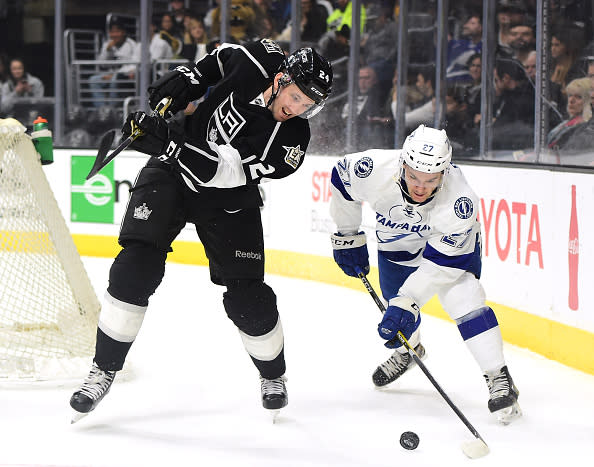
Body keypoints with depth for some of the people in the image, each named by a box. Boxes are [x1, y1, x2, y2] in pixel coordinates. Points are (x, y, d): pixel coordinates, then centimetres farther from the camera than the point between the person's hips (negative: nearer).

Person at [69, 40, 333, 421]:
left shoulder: (291, 141, -27)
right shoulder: (258, 60, -19)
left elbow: (220, 171, -35)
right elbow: (223, 57, 8)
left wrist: (168, 143, -44)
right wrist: (188, 77, -8)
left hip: (228, 201, -1)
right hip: (172, 173, 2)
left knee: (247, 297, -3)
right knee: (137, 267, -14)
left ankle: (273, 375, 26)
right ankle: (104, 370, -5)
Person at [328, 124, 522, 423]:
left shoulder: (459, 201, -40)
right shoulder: (374, 169, -36)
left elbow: (441, 262, -34)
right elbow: (342, 179, -12)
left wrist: (407, 303, -39)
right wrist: (347, 237, -4)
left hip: (450, 240, -3)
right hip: (397, 240, 3)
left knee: (462, 296, -21)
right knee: (397, 305, 10)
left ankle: (499, 378, -14)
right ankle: (408, 350, 44)